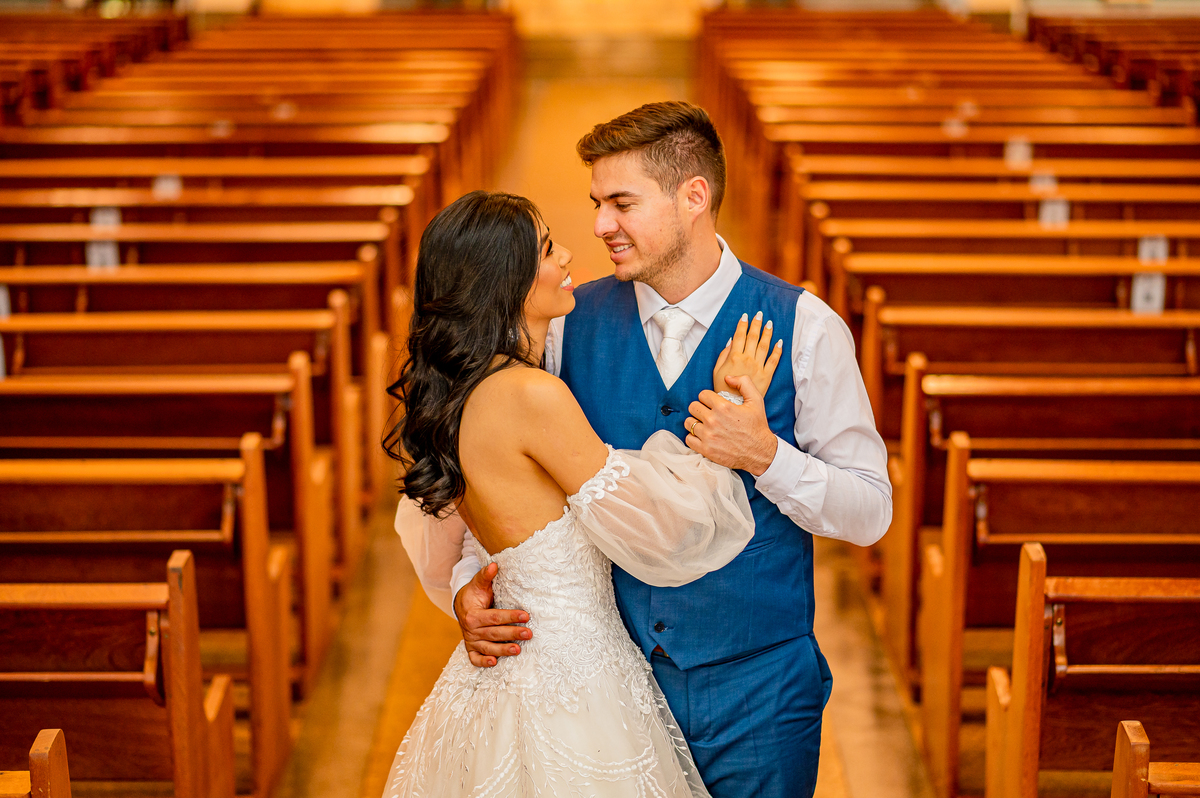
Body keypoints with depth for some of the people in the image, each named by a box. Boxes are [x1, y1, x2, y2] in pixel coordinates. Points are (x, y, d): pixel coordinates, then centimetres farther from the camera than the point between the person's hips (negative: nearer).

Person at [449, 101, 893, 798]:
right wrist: (470, 584, -9)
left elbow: (870, 512, -7)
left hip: (754, 688, -2)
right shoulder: (571, 324, -1)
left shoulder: (804, 328, -9)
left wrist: (764, 457, -23)